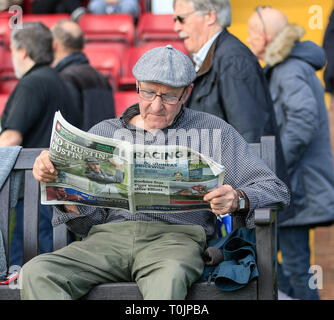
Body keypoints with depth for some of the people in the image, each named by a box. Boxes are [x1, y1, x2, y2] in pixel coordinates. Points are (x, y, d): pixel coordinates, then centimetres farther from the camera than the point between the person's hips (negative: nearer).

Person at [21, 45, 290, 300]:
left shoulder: (212, 131, 17)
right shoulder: (104, 133, 23)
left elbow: (275, 189, 10)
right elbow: (88, 220, 17)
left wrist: (238, 200, -14)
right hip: (109, 236, 3)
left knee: (170, 277, -41)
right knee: (36, 272, -29)